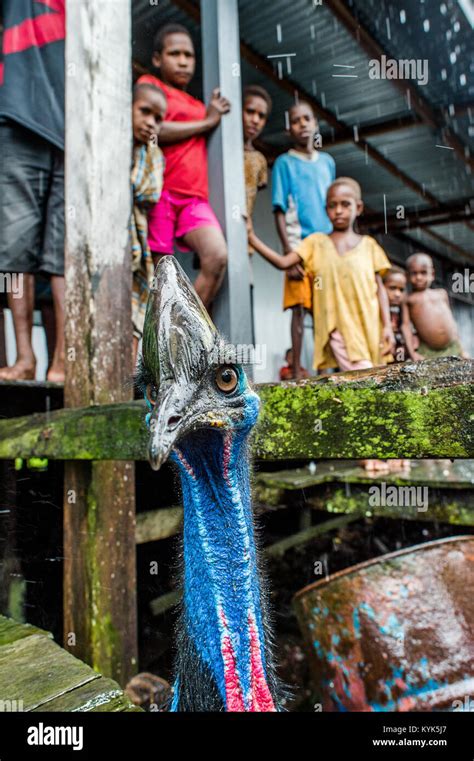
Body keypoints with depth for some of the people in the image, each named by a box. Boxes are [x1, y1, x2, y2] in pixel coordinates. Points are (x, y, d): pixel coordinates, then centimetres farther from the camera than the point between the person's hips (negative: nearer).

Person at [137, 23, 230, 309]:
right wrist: (206, 122, 0)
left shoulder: (199, 106, 26)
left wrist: (215, 117, 12)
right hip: (159, 193, -4)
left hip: (194, 198, 4)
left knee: (218, 257, -19)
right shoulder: (149, 84, 10)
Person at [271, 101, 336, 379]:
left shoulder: (327, 161, 17)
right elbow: (280, 211, -4)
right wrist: (289, 251, -14)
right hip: (300, 244, -4)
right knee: (300, 307, -8)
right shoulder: (284, 163, 3)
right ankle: (297, 369, -4)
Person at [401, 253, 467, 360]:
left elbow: (451, 320, 22)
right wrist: (412, 353, -9)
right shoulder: (408, 299, 9)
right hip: (429, 352, -4)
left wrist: (461, 349, 18)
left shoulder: (441, 293, 18)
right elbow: (405, 325, 1)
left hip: (453, 347, 4)